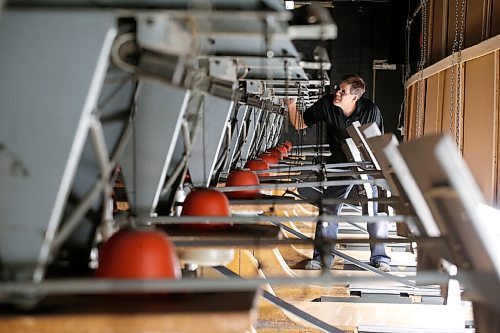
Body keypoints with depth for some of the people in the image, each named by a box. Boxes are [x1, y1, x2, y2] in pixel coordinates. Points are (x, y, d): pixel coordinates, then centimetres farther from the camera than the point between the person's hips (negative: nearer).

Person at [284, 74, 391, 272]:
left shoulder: (371, 111, -19)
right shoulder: (327, 104, -14)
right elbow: (301, 124, -5)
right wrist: (292, 107, -22)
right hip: (338, 166, 2)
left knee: (377, 210, -7)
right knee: (328, 209, -1)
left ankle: (380, 259, 8)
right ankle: (322, 257, 11)